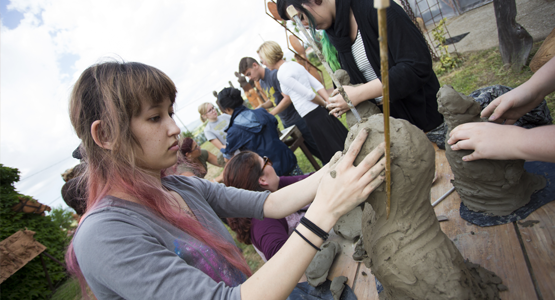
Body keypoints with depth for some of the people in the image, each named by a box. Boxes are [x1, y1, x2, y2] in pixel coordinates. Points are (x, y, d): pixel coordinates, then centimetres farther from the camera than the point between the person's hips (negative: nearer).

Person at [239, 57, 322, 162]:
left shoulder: (274, 74, -19)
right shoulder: (261, 83, 9)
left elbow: (288, 98, -24)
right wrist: (262, 106, 0)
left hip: (298, 119, -8)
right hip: (287, 123, 8)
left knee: (318, 146, 3)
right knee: (311, 149, 17)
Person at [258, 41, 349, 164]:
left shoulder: (282, 74, -15)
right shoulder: (294, 64, 13)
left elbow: (309, 94, -16)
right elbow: (318, 85, 8)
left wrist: (325, 104, 0)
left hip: (313, 117, -9)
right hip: (321, 112, 9)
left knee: (334, 152, 3)